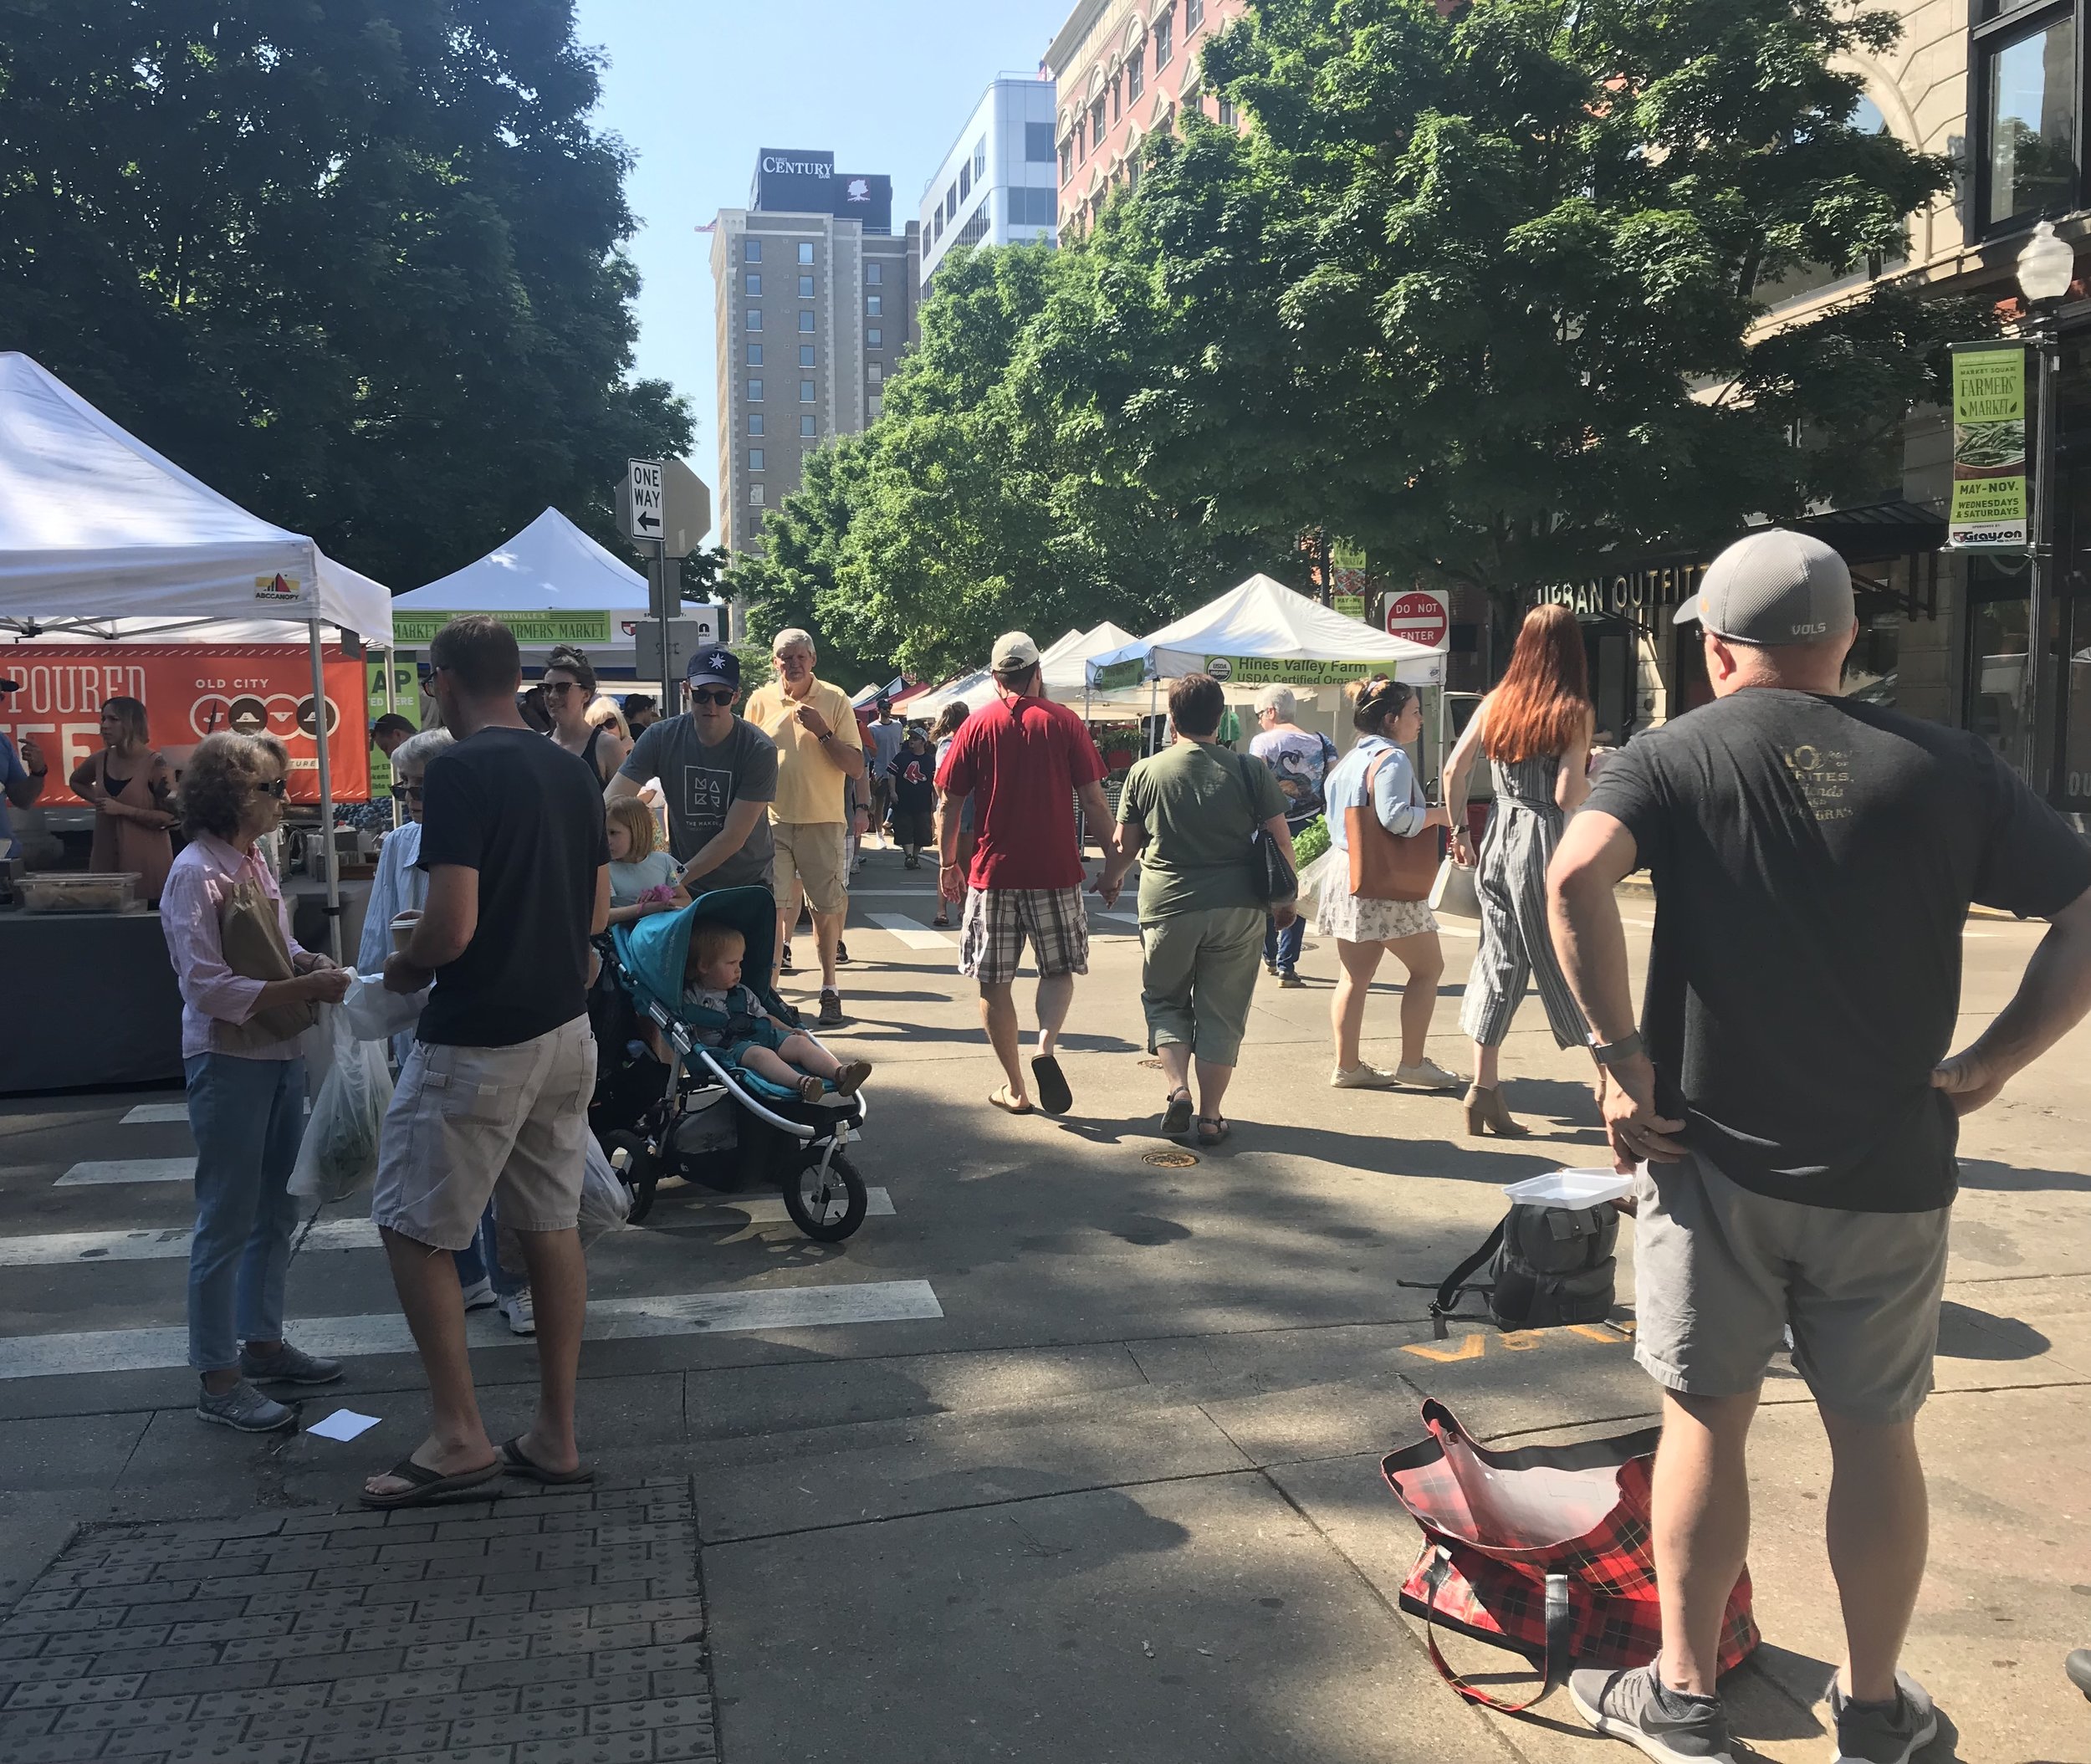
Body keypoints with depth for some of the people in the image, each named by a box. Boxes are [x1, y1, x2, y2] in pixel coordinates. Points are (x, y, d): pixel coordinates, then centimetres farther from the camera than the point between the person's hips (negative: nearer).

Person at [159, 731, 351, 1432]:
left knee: (277, 1209, 17)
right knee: (227, 1221, 0)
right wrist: (304, 987, -23)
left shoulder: (255, 861, 8)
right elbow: (205, 986, -20)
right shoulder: (196, 873, -15)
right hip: (228, 1063, -8)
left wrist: (314, 964, -3)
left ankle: (262, 1342, 31)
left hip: (281, 1053, 8)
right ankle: (218, 1380, 10)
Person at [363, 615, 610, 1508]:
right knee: (550, 1225, 12)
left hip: (476, 1043, -7)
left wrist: (401, 968, -1)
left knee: (413, 1228, 7)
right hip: (564, 1029, 8)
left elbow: (451, 927, -21)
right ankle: (554, 1437, 20)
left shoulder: (458, 772, -16)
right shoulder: (574, 773, 7)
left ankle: (459, 1436, 10)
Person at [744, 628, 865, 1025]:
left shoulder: (835, 701, -1)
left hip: (823, 821, -1)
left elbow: (856, 768, -4)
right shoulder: (759, 702, 6)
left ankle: (829, 988, 22)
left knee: (827, 909, 7)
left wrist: (823, 732, -16)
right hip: (772, 820, 1)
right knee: (773, 907, -6)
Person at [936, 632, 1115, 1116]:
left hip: (992, 872, 0)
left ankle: (1015, 1088, 12)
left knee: (994, 983, 10)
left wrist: (947, 864, 12)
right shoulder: (1064, 722, -1)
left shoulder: (977, 726, 1)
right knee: (1059, 968, 16)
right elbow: (1093, 799, -2)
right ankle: (1047, 1045, -9)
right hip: (1055, 871, 0)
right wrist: (1112, 857, 7)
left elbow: (950, 804, 2)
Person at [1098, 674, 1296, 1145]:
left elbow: (1125, 847, 6)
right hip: (1237, 910, 0)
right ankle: (1210, 1115, 13)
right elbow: (1281, 840, 0)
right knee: (1221, 1012, 10)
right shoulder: (1250, 769, -2)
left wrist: (1110, 881, 27)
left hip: (1167, 908, 0)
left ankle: (1178, 1087, 1)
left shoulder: (1145, 773, -1)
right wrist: (1285, 897, 15)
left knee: (1164, 1000, 19)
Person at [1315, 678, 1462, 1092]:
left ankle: (1347, 1065, 11)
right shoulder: (1392, 758, -13)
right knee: (1428, 968, 4)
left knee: (1354, 976, 10)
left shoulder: (1350, 759, 14)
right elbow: (1396, 817, -25)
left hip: (1345, 872, 9)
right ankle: (1413, 1063, 7)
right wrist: (1440, 815, -10)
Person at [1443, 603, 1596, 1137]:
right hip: (1544, 843, -4)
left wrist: (1459, 830, 14)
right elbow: (1568, 796, -14)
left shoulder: (1495, 703, 6)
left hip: (1498, 838, 4)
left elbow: (1454, 770, 4)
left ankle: (1485, 1092, 10)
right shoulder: (1574, 711, -8)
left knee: (1497, 962, 9)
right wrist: (1598, 781, 6)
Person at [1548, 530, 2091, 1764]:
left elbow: (1577, 875, -22)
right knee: (1876, 1431, 16)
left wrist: (1622, 1054, -15)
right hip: (1890, 1169, 2)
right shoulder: (1950, 766, 2)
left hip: (1713, 1154, -2)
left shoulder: (1678, 755, -4)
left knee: (1706, 1420, 12)